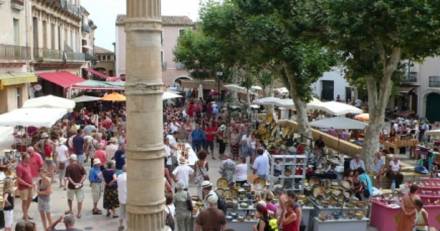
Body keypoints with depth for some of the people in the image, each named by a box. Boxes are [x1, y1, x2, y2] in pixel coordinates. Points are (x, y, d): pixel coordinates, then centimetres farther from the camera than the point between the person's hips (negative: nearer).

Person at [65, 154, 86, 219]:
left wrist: (74, 183, -17)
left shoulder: (68, 167, -9)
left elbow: (68, 177, -16)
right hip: (79, 186, 1)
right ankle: (79, 214, 6)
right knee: (80, 200, 6)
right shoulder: (80, 166, -3)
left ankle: (70, 210, 36)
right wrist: (80, 183, -12)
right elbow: (84, 176, -9)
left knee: (69, 198, 24)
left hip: (71, 186, -1)